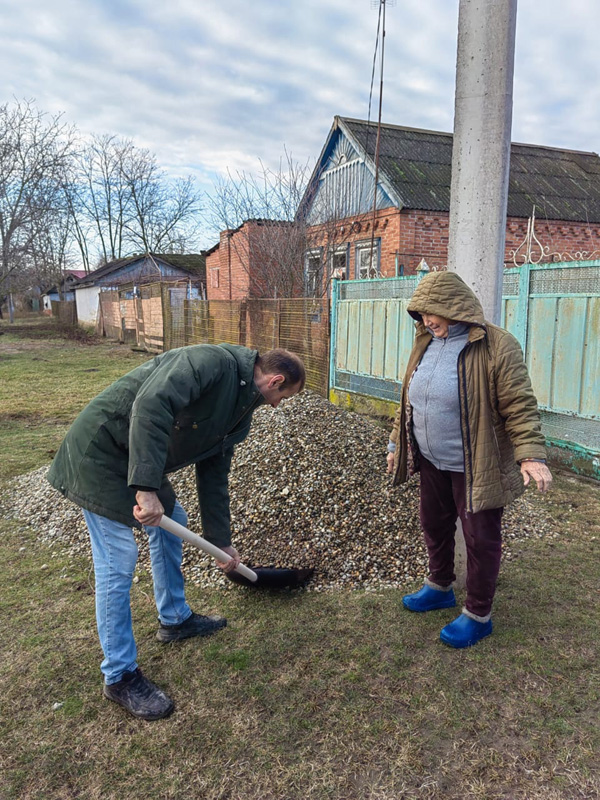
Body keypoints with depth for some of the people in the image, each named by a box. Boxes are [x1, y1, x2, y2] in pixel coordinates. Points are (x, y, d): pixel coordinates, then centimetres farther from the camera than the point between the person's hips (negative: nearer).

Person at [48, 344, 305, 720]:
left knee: (172, 520, 20)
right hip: (100, 451, -10)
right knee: (118, 562, -5)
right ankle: (120, 677, 12)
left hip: (139, 462, 10)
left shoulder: (240, 412, 7)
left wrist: (223, 541, 17)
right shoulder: (213, 362, -21)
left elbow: (214, 475, 14)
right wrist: (146, 487, -37)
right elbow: (151, 404, -35)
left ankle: (175, 618, 39)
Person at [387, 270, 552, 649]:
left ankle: (478, 615, 26)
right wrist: (397, 443, 16)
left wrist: (531, 455, -30)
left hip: (476, 468, -7)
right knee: (435, 525, 21)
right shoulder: (425, 344, 3)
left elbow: (520, 407, -20)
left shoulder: (496, 346, -18)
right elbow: (409, 400, 12)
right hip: (432, 463, 7)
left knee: (481, 540, 7)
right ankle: (440, 588, 45)